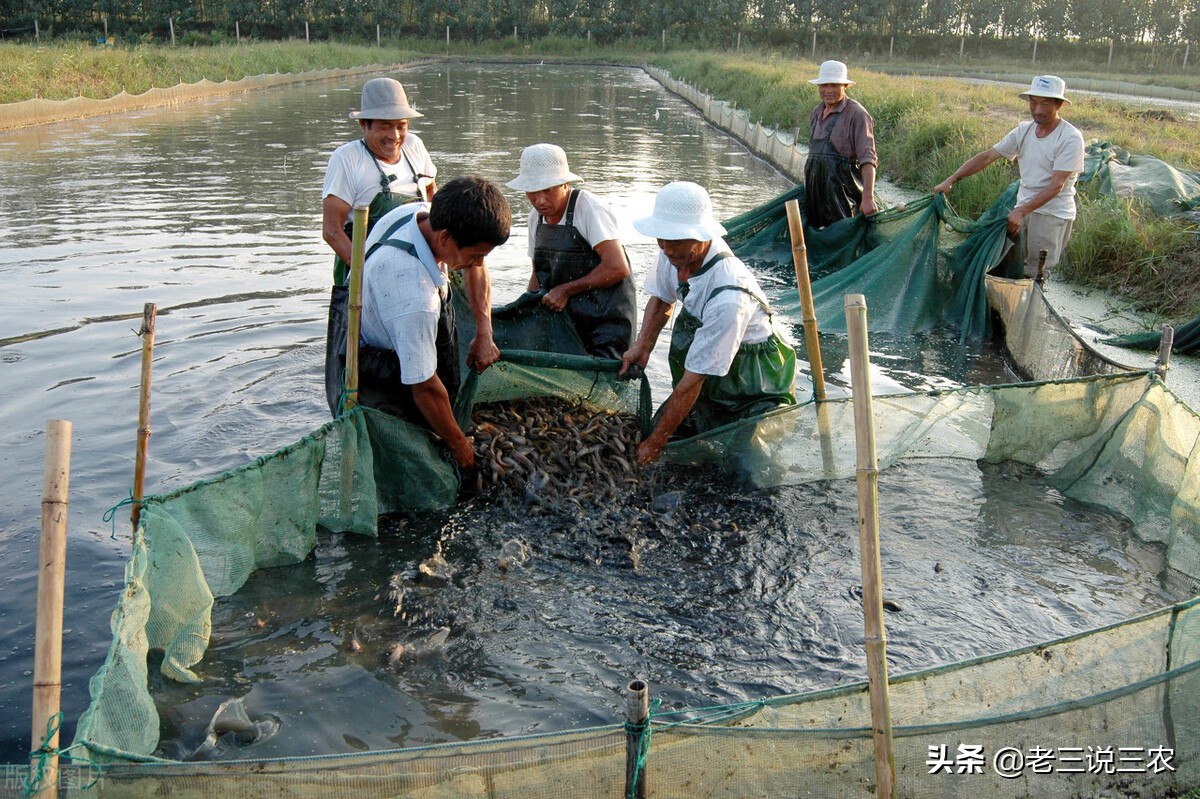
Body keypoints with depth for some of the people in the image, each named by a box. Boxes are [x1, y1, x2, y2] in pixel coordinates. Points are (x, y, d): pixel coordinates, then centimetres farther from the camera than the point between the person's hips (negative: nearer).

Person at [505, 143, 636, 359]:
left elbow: (617, 268, -22)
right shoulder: (536, 217, 7)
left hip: (607, 321, -6)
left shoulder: (588, 208, -15)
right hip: (564, 317, 7)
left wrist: (566, 290, -15)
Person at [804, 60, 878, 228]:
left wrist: (868, 197, -26)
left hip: (842, 188, -7)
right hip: (816, 189, 7)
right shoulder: (816, 113, 13)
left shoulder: (856, 114, -10)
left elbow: (868, 159, -17)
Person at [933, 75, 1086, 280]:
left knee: (1033, 275, -5)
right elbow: (987, 156, 4)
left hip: (1053, 214, -6)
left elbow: (1056, 186, -21)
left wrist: (1021, 212, -30)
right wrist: (951, 180, -3)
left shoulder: (1070, 138, -15)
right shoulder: (1024, 130, 3)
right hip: (1023, 209, 6)